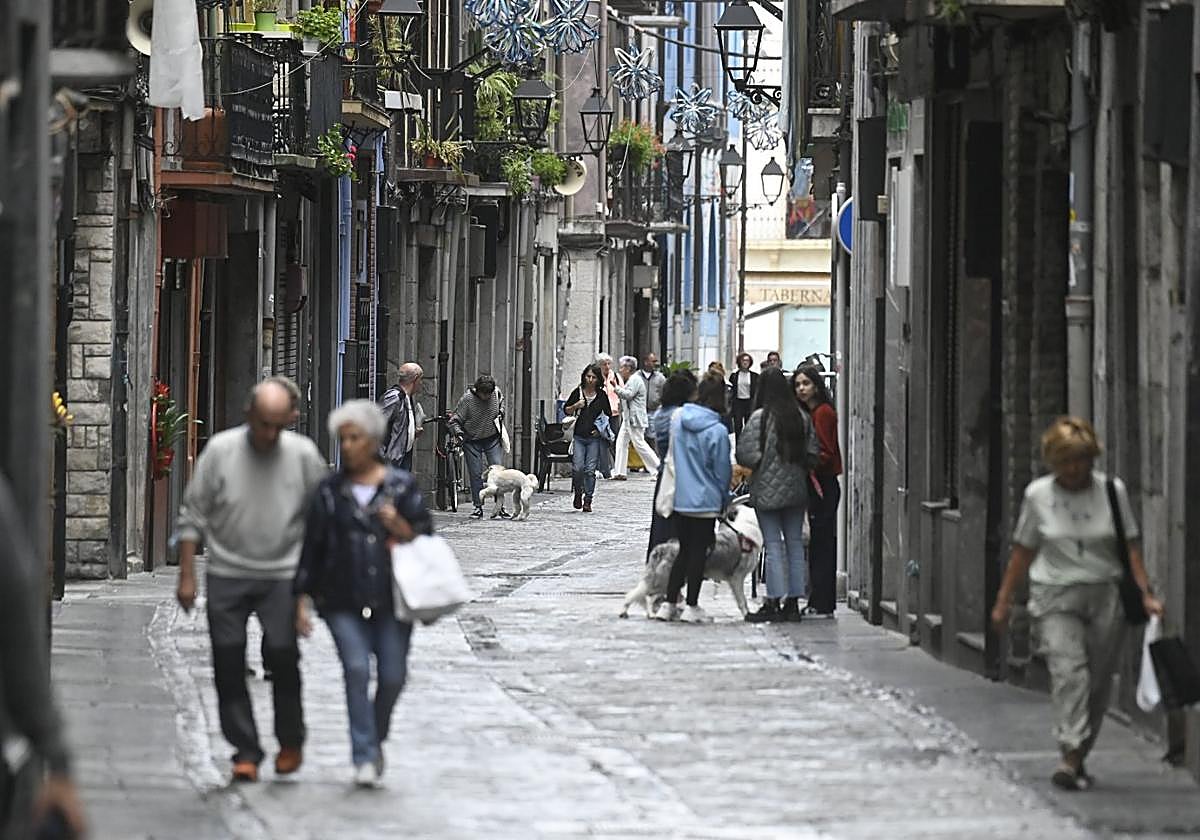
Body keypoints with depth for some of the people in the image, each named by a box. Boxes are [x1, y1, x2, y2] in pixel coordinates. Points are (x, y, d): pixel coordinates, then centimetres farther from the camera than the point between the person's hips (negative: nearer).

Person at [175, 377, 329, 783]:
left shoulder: (304, 455, -3)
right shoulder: (221, 450, -5)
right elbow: (193, 514, 2)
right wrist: (187, 577, 0)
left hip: (282, 574, -1)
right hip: (227, 574, 1)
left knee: (282, 653, -12)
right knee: (228, 660, -2)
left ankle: (290, 741, 9)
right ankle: (245, 750, 8)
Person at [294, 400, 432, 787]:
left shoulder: (401, 486, 5)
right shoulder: (330, 491, 7)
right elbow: (311, 547, 8)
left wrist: (398, 526, -12)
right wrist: (301, 600, 4)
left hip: (390, 599, 0)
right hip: (343, 601, 0)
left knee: (393, 675, -2)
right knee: (357, 667, -16)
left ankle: (375, 738, 27)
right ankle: (365, 757, -13)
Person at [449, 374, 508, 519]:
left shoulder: (496, 393, -7)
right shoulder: (467, 399, -18)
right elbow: (454, 420, -11)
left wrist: (501, 413, 3)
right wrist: (459, 433, -27)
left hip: (492, 439, 2)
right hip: (472, 441, -2)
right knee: (476, 474, -3)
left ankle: (500, 506, 1)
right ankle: (478, 506, 6)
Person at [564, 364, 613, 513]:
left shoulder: (601, 395, 2)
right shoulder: (578, 392, 3)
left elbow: (609, 416, 10)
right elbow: (567, 410, 13)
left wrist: (601, 429, -5)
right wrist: (576, 406, -8)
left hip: (594, 438, 0)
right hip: (579, 436, 0)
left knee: (590, 470, -3)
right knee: (578, 468, -10)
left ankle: (588, 501, 6)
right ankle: (578, 493, 16)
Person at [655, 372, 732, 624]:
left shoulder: (677, 418, -2)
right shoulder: (717, 431, -17)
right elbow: (722, 470, -9)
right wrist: (725, 499, 6)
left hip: (678, 497, 5)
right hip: (705, 500, -5)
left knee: (684, 549, 16)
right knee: (699, 551, 5)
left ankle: (668, 604, 15)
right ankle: (692, 607, 9)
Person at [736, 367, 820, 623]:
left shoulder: (760, 417, -14)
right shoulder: (801, 417, 1)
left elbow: (746, 454, -16)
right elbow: (813, 453, 3)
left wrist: (760, 463, 4)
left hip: (768, 489, -4)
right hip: (796, 489, 4)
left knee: (774, 546, -2)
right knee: (795, 544, 9)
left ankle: (774, 603, -3)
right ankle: (793, 602, 11)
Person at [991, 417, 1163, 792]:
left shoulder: (1113, 490, 2)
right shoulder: (1038, 495, 1)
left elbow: (1130, 547, 5)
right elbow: (1023, 551, 9)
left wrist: (1145, 593, -3)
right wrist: (1003, 601, 9)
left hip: (1106, 596, 2)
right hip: (1055, 597, -2)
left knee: (1098, 682, 2)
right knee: (1069, 672, -19)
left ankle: (1078, 759, 15)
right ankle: (1070, 757, -28)